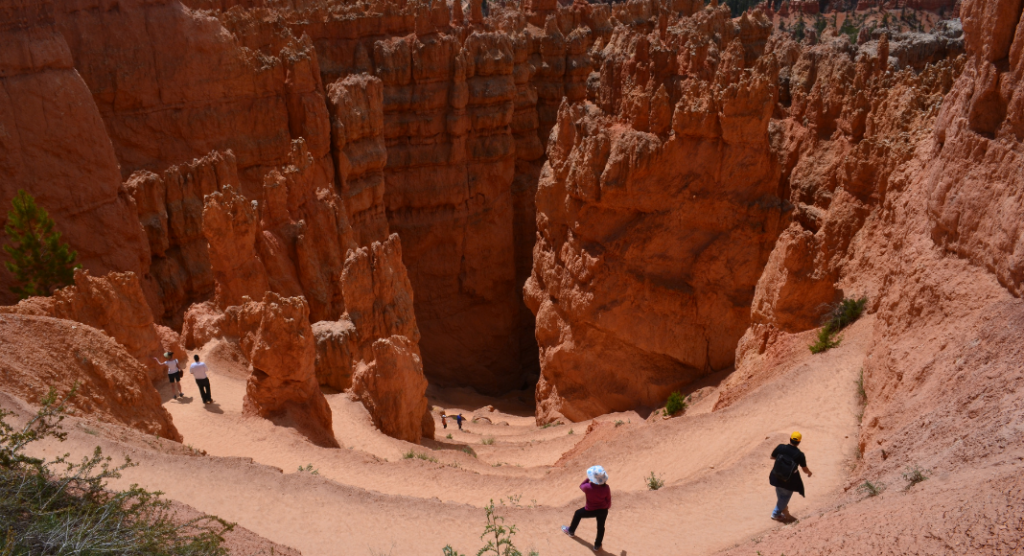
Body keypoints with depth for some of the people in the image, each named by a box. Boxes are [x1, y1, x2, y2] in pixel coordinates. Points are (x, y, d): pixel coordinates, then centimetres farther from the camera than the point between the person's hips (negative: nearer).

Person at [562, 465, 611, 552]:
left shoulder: (588, 487, -32)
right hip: (603, 510, 1)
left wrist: (588, 478, -4)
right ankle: (597, 545, 44)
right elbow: (608, 500, -6)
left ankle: (571, 531, 51)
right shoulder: (606, 488, -25)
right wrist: (608, 507, 14)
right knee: (601, 527, 26)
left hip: (590, 511, -1)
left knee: (578, 513, 29)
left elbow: (581, 486, -6)